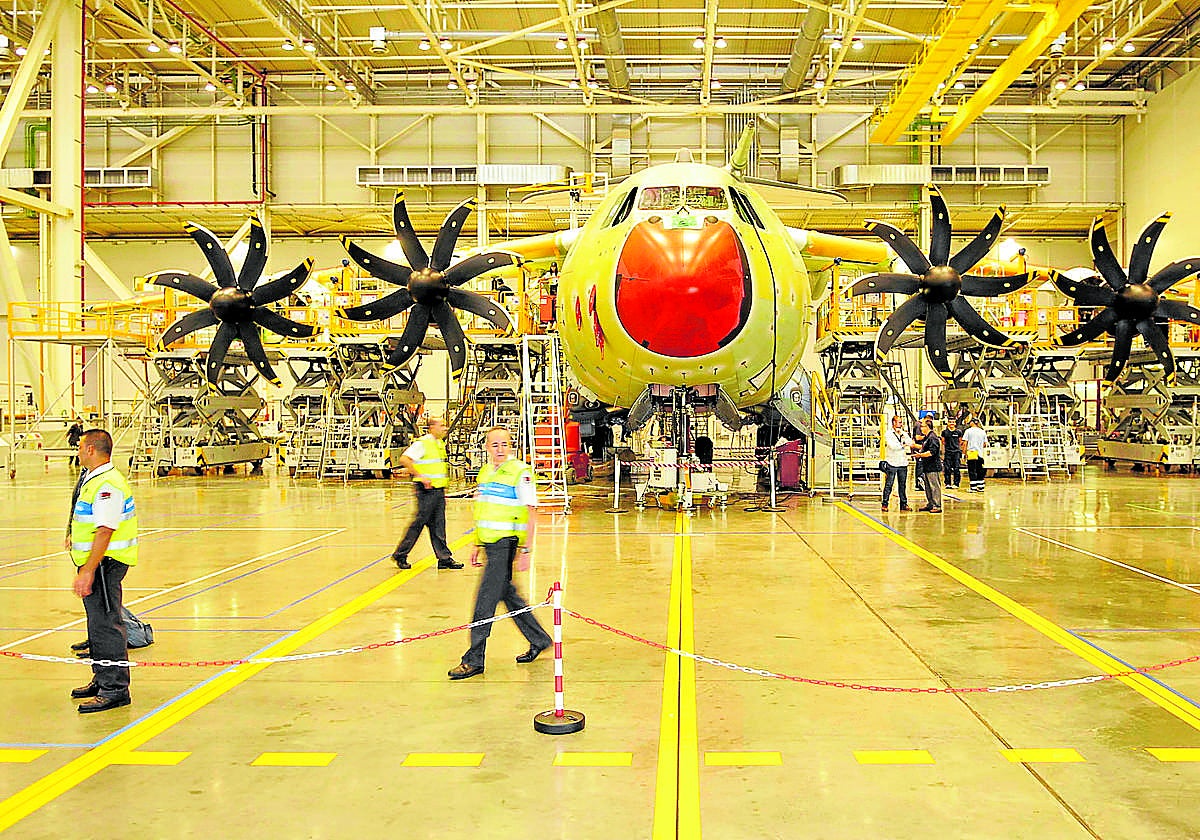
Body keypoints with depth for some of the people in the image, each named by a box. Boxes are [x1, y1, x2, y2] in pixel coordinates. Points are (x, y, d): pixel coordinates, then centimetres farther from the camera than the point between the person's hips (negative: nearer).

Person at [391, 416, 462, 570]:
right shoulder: (422, 443, -13)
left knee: (438, 525, 9)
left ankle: (444, 558, 10)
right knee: (419, 522, -2)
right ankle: (400, 554, 11)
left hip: (439, 490, 8)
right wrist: (420, 477, -23)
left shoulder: (440, 444, 14)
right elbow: (404, 459, -22)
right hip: (426, 489, -8)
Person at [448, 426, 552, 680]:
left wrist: (526, 550, -16)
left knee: (485, 600, -7)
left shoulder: (520, 472, -11)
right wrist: (477, 544, 21)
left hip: (506, 543, -8)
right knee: (506, 593, 16)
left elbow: (531, 514, -12)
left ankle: (474, 659, -1)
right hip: (490, 543, 8)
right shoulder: (485, 471, 13)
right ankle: (538, 639, 33)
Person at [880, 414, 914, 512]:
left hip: (903, 463, 5)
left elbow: (910, 443, -2)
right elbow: (892, 446, -17)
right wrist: (903, 445, -7)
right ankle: (885, 504, 3)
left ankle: (904, 504, 17)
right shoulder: (888, 433, -3)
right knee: (888, 485, -2)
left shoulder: (904, 433, 13)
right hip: (892, 463, -5)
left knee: (903, 485, 10)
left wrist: (903, 433, -8)